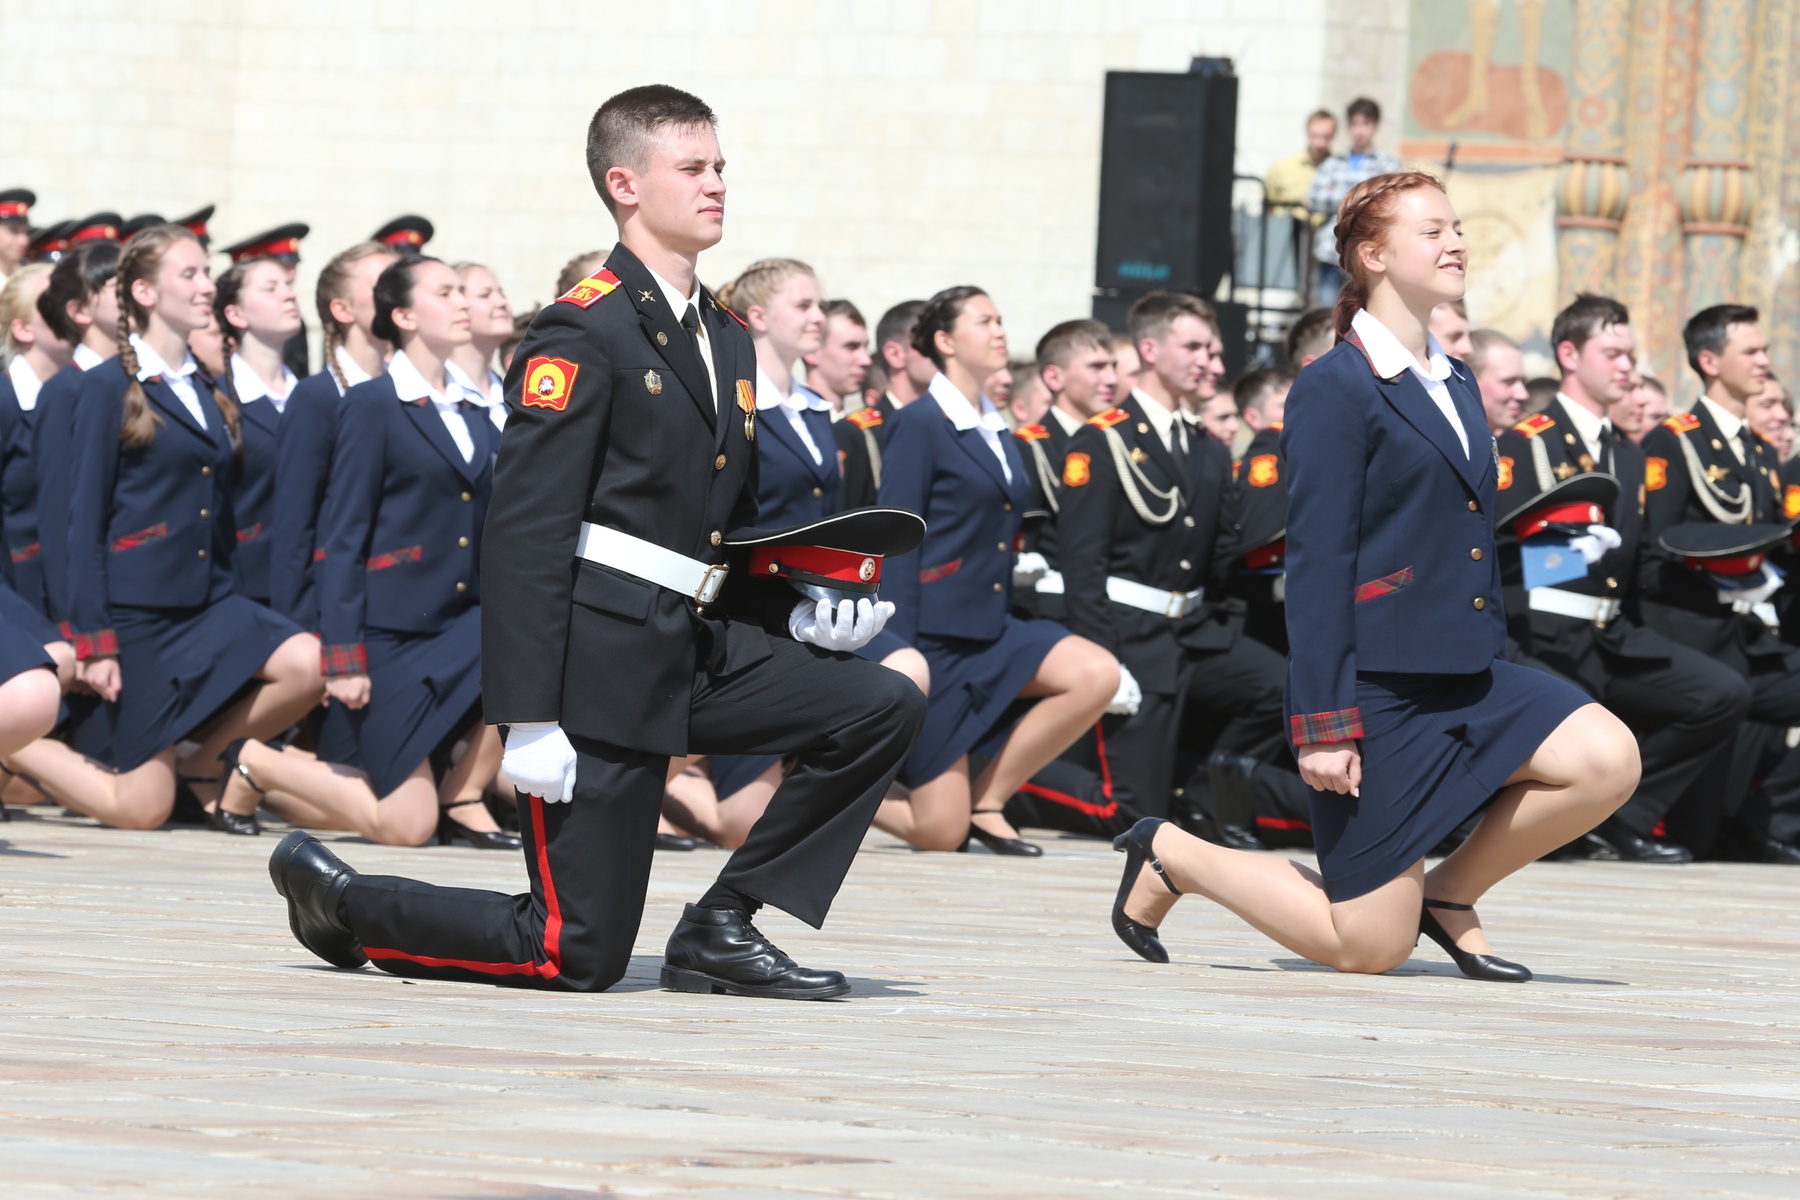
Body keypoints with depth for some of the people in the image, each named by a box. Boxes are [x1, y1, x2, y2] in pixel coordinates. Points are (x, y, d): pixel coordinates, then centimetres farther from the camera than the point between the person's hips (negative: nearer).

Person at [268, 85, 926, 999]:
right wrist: (528, 718, -22)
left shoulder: (728, 339, 16)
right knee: (580, 956, -8)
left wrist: (799, 610, 4)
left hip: (702, 648, 8)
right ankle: (338, 896, 13)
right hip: (602, 658, -8)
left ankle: (722, 927, 0)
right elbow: (523, 532, -16)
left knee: (883, 710, -8)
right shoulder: (584, 333, -10)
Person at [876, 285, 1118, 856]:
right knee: (941, 832, -9)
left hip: (991, 633, 8)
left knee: (1097, 674, -20)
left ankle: (987, 798, -5)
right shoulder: (919, 425, -9)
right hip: (935, 635, -7)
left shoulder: (996, 434, 15)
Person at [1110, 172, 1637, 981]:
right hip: (1377, 680, -8)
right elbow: (1317, 565, -13)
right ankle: (1168, 855, 18)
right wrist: (1321, 723, -17)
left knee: (1606, 760, -17)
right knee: (1369, 945, -5)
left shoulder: (1457, 389, 15)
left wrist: (1496, 683, 19)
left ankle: (1451, 893, 6)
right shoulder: (1334, 389, -9)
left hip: (1466, 675, 8)